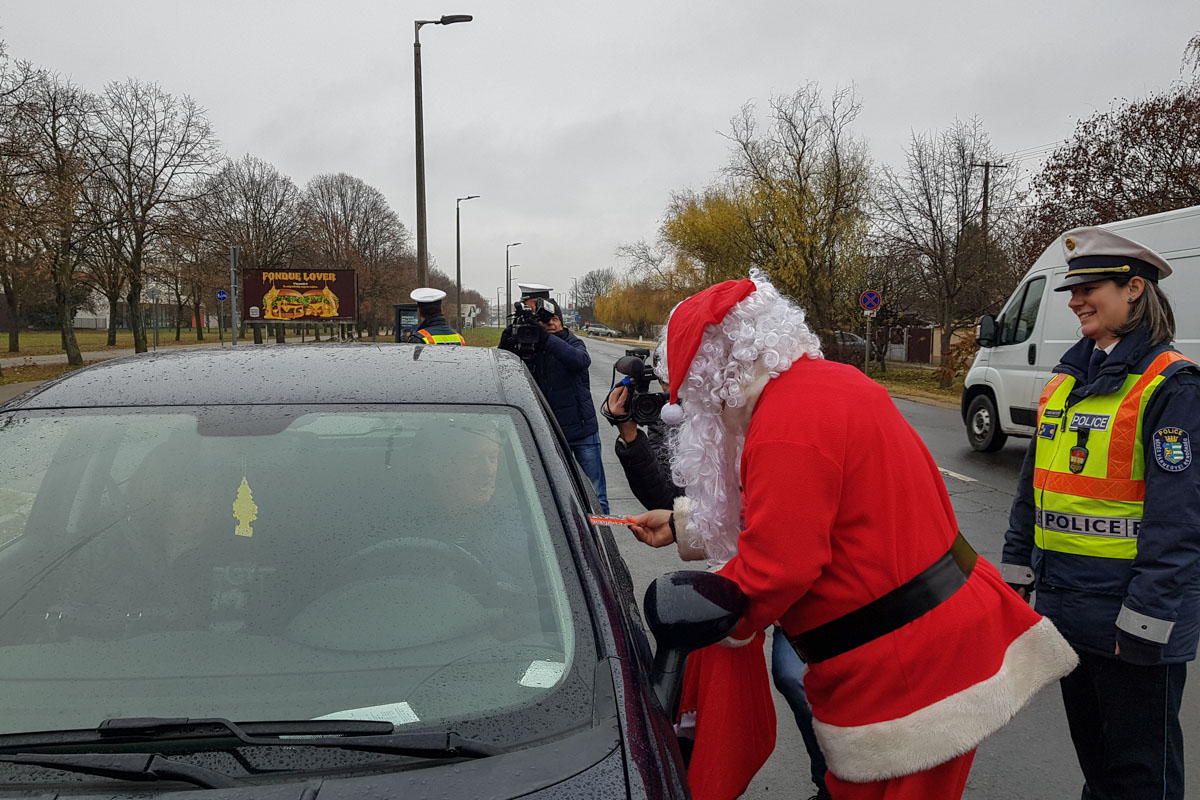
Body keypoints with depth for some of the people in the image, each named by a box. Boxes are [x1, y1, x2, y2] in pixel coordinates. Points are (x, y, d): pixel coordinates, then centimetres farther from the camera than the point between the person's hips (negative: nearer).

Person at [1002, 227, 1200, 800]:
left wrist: (1145, 619, -19)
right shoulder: (1067, 379, 10)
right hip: (1065, 603, 7)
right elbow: (1033, 483, 14)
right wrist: (1017, 569, 12)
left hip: (1131, 612, -7)